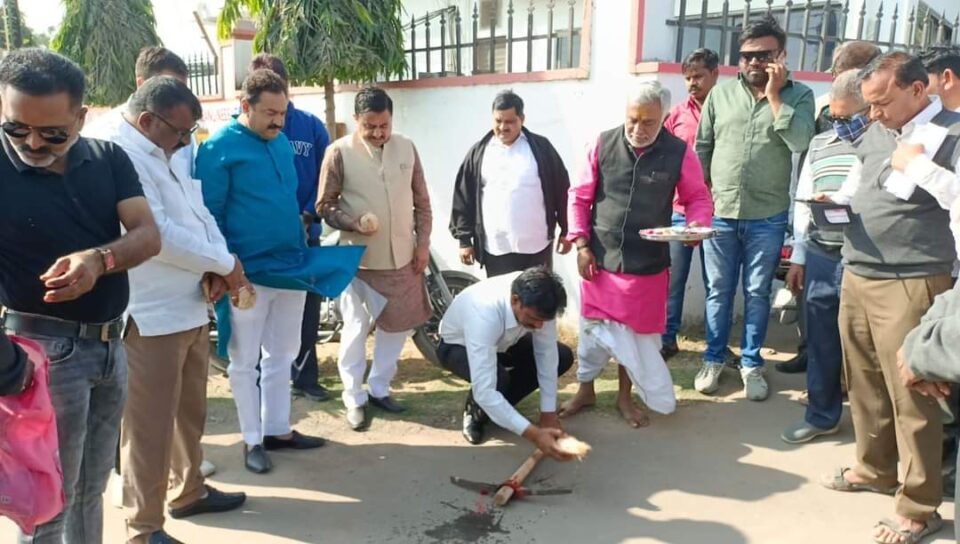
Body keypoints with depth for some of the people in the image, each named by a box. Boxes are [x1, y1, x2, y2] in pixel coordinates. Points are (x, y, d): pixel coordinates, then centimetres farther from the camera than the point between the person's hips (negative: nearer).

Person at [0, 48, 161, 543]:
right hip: (45, 348, -4)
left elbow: (148, 235, -8)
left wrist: (99, 259, -29)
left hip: (110, 342, 4)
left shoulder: (107, 158, 0)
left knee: (91, 489, 19)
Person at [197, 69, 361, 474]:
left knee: (282, 355, 15)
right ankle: (252, 440, 20)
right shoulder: (219, 148, -10)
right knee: (245, 361, 6)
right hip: (248, 273, -7)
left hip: (292, 266, 7)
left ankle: (278, 430, 29)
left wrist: (304, 233, 18)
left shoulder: (281, 141, 10)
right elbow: (209, 215, -12)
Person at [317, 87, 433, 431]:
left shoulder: (406, 148, 3)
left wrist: (423, 243, 3)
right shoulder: (339, 152, -8)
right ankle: (354, 398, 20)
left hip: (402, 257, 4)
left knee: (398, 325, 12)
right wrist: (354, 223, -22)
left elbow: (421, 201, 9)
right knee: (356, 330, 3)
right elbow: (325, 206, -5)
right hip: (359, 258, -4)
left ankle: (379, 388, 30)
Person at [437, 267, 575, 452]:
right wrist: (533, 434, -48)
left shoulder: (536, 302, -30)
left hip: (504, 341, 6)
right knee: (498, 379, -37)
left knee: (563, 357, -10)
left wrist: (548, 414, -20)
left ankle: (501, 406, 5)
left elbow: (547, 354, -19)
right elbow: (484, 391, -47)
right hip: (459, 346, -6)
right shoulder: (484, 315, -45)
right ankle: (475, 410, -1)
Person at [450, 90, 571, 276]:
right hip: (495, 249, 1)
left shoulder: (541, 147, 1)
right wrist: (464, 239, 2)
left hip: (536, 247, -1)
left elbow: (561, 190, 4)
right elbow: (463, 197, 6)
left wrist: (565, 232, 3)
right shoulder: (478, 152, 4)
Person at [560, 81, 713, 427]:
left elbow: (698, 198, 5)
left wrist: (697, 225, -17)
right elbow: (579, 197, 1)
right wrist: (581, 244, -5)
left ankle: (625, 397, 34)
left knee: (638, 334, 12)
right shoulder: (603, 145, -4)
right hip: (599, 260, 1)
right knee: (593, 327, 13)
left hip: (648, 266, 0)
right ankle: (585, 390, 34)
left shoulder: (678, 153, -6)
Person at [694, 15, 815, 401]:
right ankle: (714, 359, 26)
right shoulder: (721, 93, 4)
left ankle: (751, 364, 24)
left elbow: (800, 142, -17)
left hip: (767, 217, -1)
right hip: (719, 213, 2)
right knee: (718, 291, 11)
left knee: (757, 294, 9)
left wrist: (775, 95, -14)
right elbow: (702, 147, 10)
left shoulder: (798, 95, -1)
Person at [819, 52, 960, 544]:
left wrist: (919, 166, -19)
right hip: (855, 277, 7)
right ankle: (874, 468, 35)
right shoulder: (875, 133, 12)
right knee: (864, 383, 16)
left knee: (910, 395, 0)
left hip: (910, 285, -7)